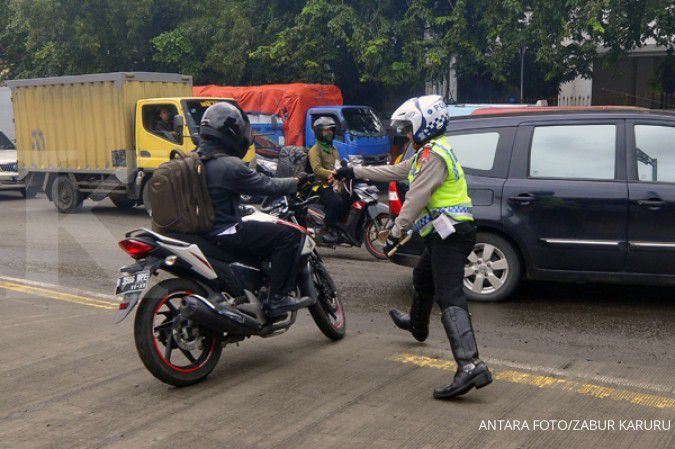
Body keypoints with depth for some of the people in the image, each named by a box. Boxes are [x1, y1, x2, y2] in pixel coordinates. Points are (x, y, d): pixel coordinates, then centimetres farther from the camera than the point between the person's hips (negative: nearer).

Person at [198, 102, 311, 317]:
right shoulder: (229, 165, -20)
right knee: (288, 235, -10)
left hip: (204, 230, 10)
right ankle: (277, 299, -9)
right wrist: (296, 182, 1)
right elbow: (265, 185, -14)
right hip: (225, 233, -10)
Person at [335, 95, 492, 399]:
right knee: (422, 278, 30)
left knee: (449, 297, -20)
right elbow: (396, 171, 29)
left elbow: (415, 199, -19)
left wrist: (396, 232, -16)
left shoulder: (433, 154, -13)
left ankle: (470, 366, -31)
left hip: (450, 234, -11)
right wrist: (355, 172, 32)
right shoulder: (430, 152, 21)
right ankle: (417, 325, 57)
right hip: (447, 235, 11)